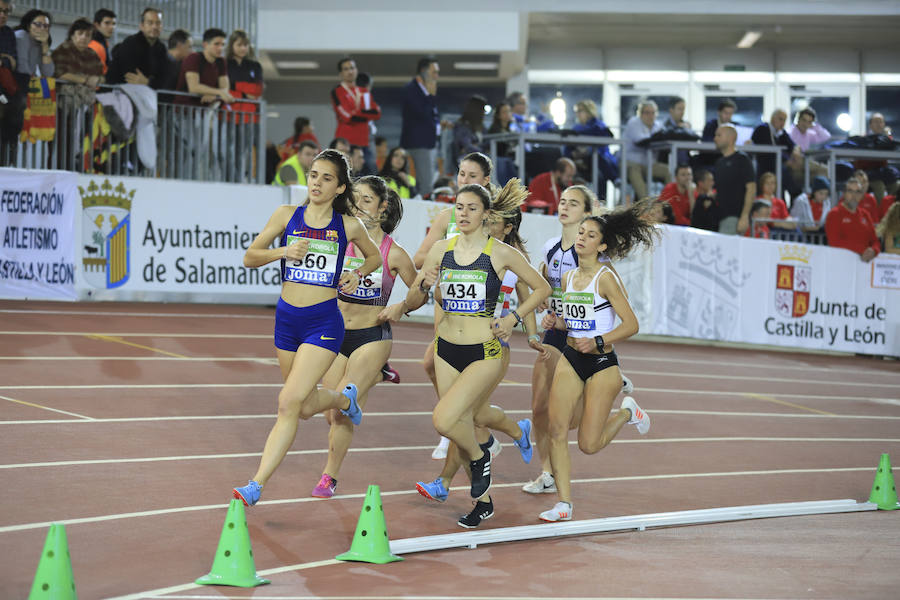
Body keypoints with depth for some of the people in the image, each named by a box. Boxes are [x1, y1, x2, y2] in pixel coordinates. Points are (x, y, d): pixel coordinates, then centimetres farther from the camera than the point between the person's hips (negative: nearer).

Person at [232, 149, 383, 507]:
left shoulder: (348, 226, 0)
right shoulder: (287, 216, 2)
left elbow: (374, 257, 19)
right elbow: (249, 257, 5)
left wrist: (357, 275, -1)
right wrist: (283, 252, -12)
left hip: (323, 323, -4)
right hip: (287, 318, 4)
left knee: (289, 403, -15)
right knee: (306, 406, 16)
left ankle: (256, 485, -8)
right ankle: (345, 398, 51)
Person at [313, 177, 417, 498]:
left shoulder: (393, 253, -7)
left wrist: (400, 307, -14)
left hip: (372, 337, -4)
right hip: (337, 335, 4)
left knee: (342, 409, -13)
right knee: (332, 413, 5)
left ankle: (330, 475, 3)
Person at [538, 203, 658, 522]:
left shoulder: (606, 278, -14)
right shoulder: (568, 278, 7)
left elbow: (631, 325, -14)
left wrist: (597, 341, -25)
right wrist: (556, 322, 0)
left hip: (602, 364, -6)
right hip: (570, 360, 6)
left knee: (588, 445, -2)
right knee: (557, 430, -7)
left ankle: (627, 412, 27)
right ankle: (563, 503, 2)